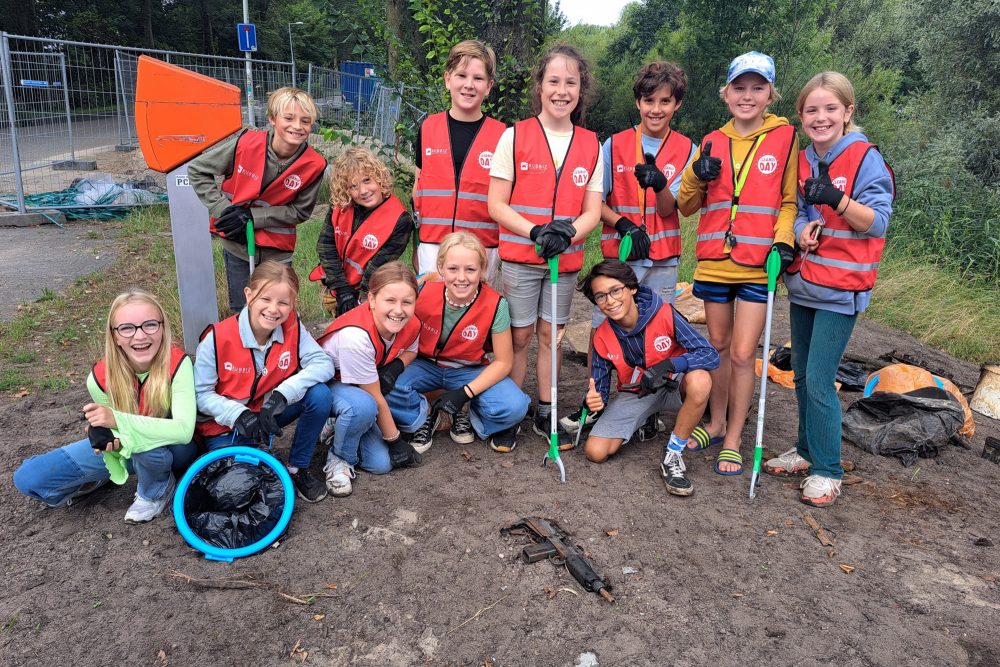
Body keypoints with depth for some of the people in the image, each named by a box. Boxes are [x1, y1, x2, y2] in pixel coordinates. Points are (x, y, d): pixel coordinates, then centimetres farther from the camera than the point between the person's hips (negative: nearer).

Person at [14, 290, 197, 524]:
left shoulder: (177, 364, -30)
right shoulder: (101, 378, -19)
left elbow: (184, 430, -37)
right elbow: (112, 425, -3)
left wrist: (118, 420, -42)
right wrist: (111, 437, -27)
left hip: (173, 449, -3)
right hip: (127, 449, 4)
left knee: (146, 444, -39)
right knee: (28, 478, -8)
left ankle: (157, 490, -6)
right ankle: (96, 478, 20)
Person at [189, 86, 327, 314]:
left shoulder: (315, 165, -17)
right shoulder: (246, 143, -19)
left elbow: (300, 211, -8)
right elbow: (197, 170, -5)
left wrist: (253, 216, -18)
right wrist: (223, 210, -15)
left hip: (277, 251, 0)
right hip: (237, 245, 0)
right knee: (241, 313, 12)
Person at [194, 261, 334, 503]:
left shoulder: (293, 328, -15)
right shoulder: (217, 338, -21)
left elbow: (323, 364, -21)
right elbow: (201, 393, -14)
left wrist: (282, 394, -34)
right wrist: (239, 415, -30)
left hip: (271, 413, 3)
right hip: (226, 425, -3)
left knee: (319, 394, -23)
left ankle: (297, 469, -3)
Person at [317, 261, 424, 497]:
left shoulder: (410, 326, -18)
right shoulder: (356, 336, -37)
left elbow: (410, 351, 8)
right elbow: (375, 398, -28)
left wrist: (395, 368, -16)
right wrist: (395, 441, -18)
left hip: (361, 388, 6)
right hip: (326, 385, -6)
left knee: (380, 463, -10)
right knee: (363, 406, -40)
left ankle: (338, 427, 17)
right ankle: (339, 459, -10)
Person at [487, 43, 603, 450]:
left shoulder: (591, 145, 5)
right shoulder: (515, 136, -3)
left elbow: (592, 211, 4)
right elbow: (496, 205, -6)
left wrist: (567, 233, -18)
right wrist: (536, 232, -21)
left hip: (566, 260, 3)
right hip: (519, 258, -2)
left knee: (550, 335, 11)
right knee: (519, 336, 4)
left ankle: (545, 415, 24)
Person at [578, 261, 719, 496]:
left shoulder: (664, 314, -23)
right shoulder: (602, 337, -12)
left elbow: (711, 354, -28)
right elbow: (600, 388, -7)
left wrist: (667, 365, -43)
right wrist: (594, 401, -32)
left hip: (674, 383, -2)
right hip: (635, 395, 3)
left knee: (700, 379, -39)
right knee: (595, 451, -15)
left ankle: (673, 457, -20)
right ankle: (643, 424, 16)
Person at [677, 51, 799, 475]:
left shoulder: (785, 137, 1)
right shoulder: (713, 142, 9)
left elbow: (789, 201, 4)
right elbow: (686, 206, 12)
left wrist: (783, 240, -12)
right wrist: (696, 177, -8)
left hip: (758, 265, -3)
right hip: (714, 262, 3)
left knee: (742, 354, -3)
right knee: (718, 346, 14)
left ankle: (733, 441, 12)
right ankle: (717, 423, 31)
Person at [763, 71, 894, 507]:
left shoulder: (866, 158, -10)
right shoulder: (802, 162, 8)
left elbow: (877, 223, -13)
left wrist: (837, 200, -30)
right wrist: (802, 230, -9)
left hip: (840, 288, -6)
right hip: (803, 283, 6)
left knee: (819, 380, -8)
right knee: (801, 375, 13)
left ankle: (827, 470, 7)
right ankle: (807, 450, 30)